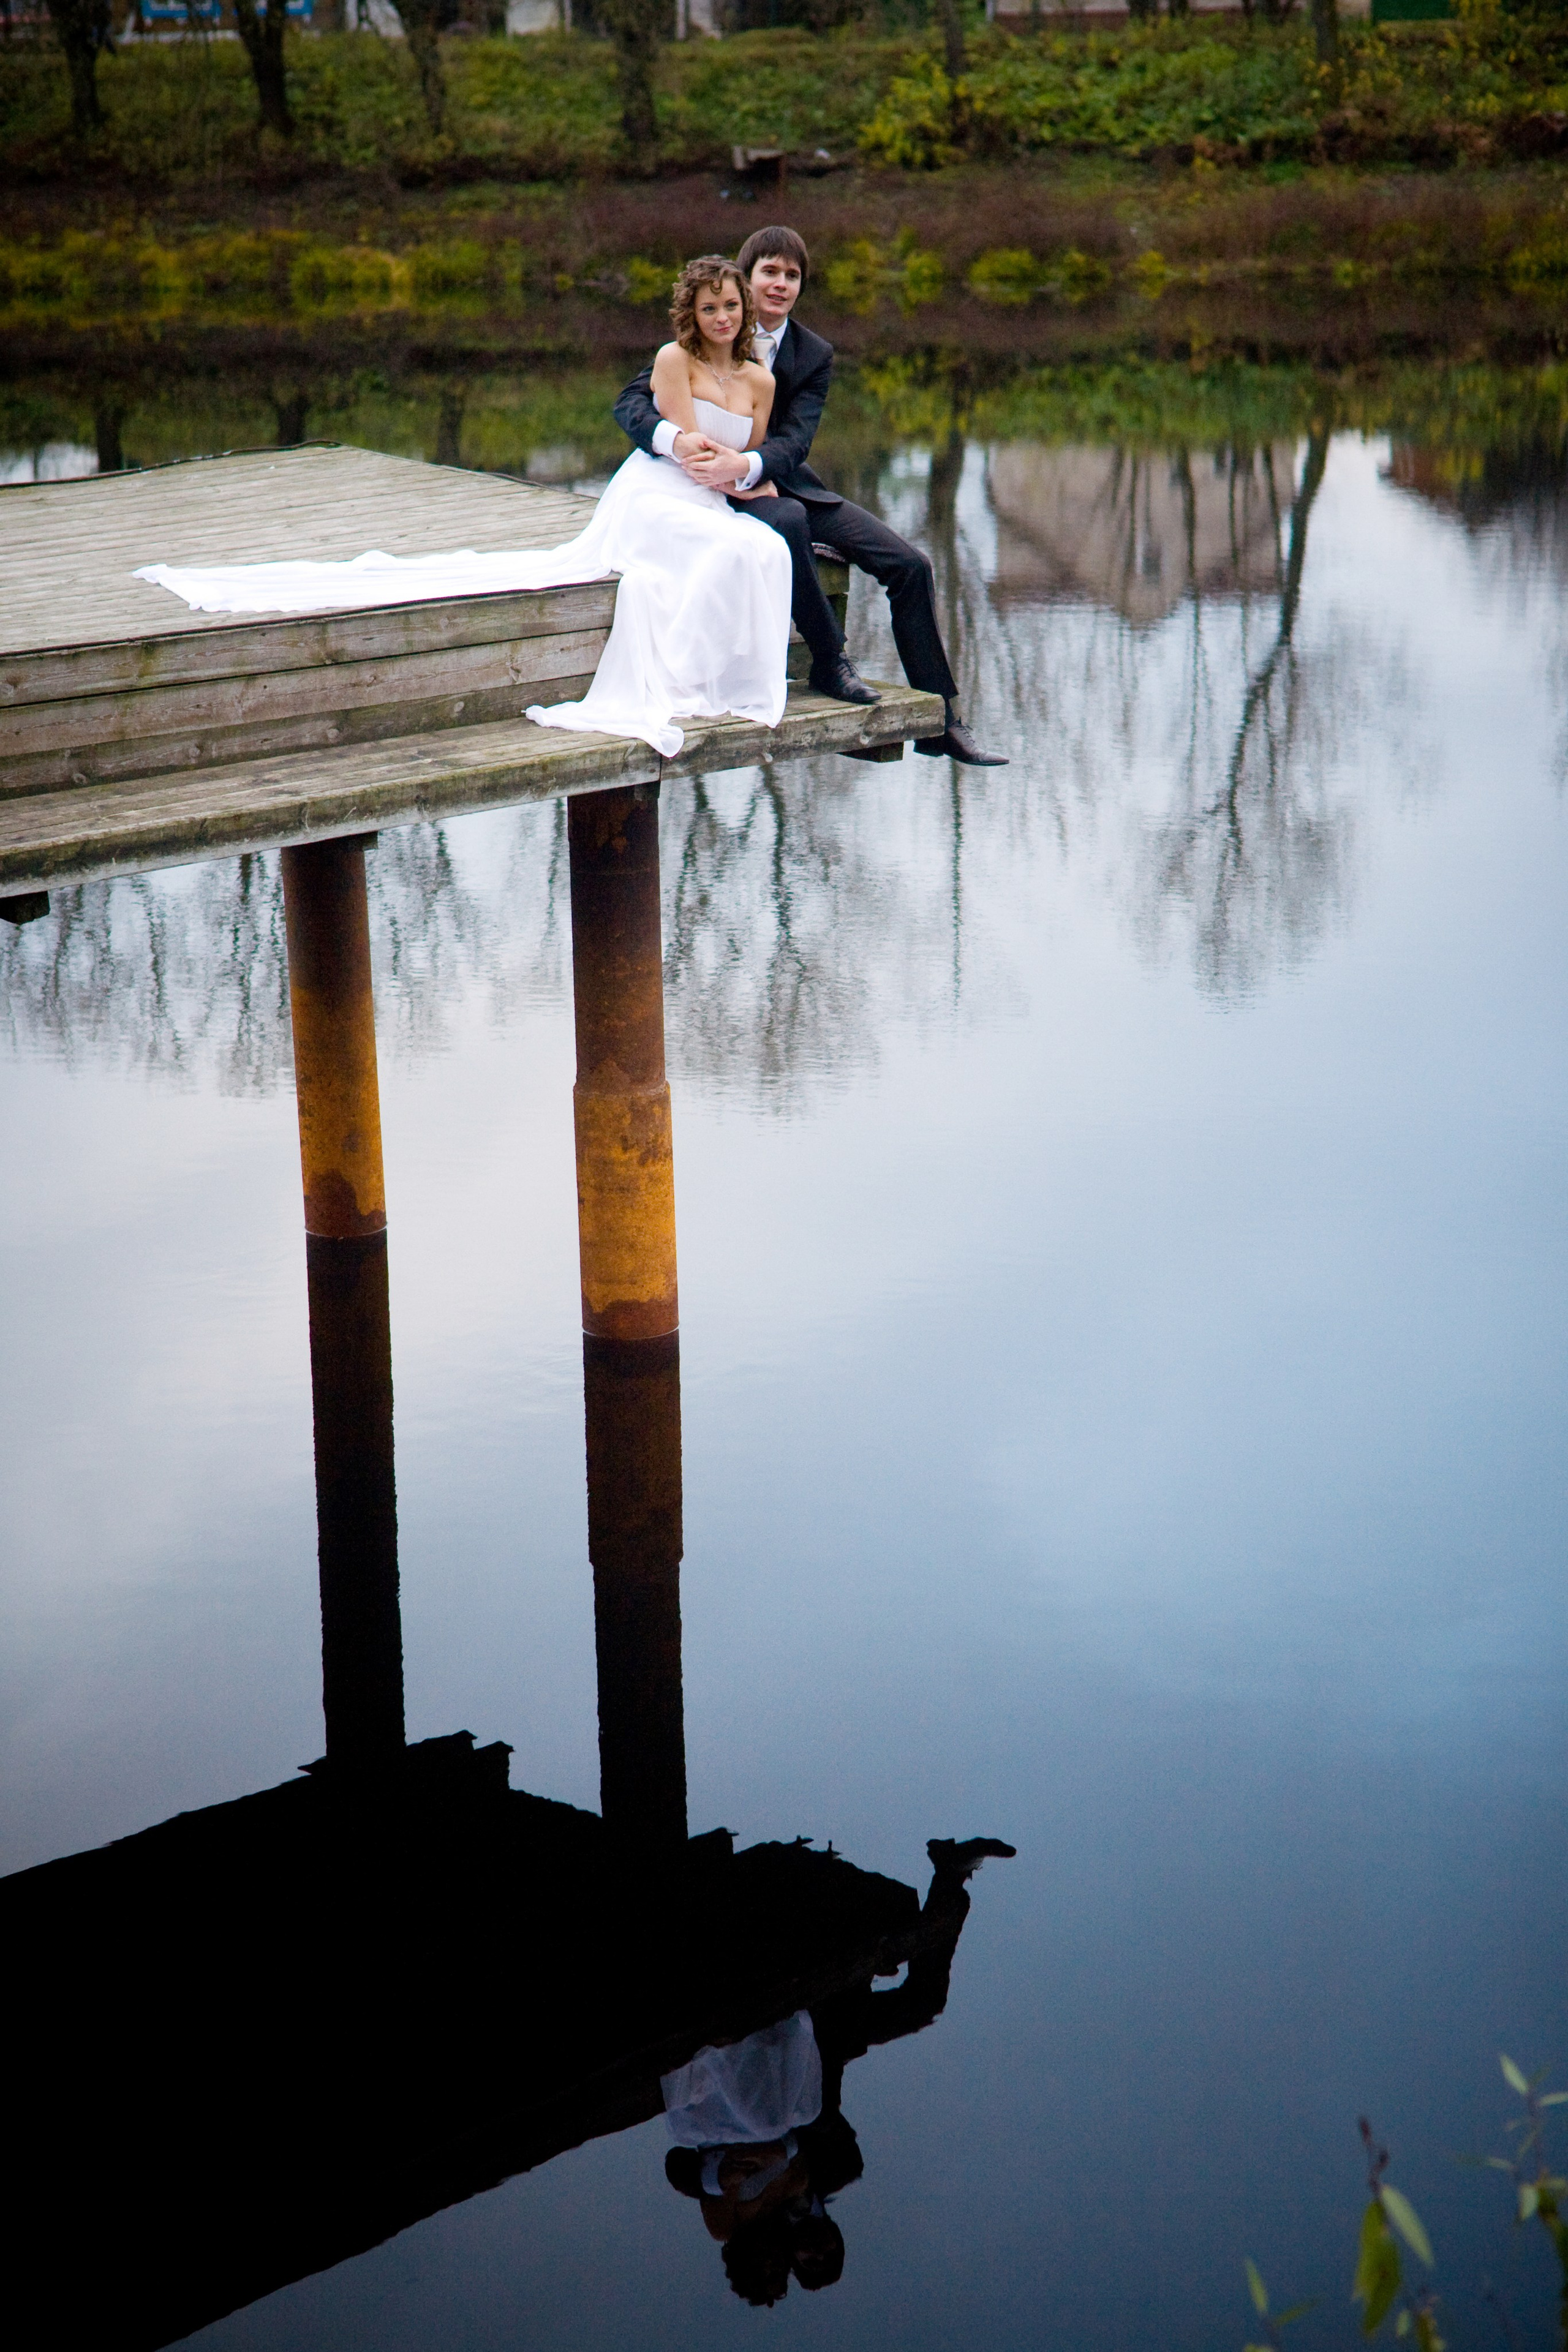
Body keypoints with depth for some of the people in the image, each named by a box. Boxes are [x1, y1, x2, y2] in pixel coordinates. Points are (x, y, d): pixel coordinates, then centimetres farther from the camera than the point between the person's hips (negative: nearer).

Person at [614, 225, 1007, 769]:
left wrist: (745, 465, -33)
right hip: (719, 490, -4)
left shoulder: (814, 355, 1)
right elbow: (630, 402, -13)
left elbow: (794, 441, -11)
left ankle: (942, 722, -5)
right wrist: (675, 438, -35)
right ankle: (830, 661, -26)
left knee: (910, 565, -10)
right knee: (786, 518, -40)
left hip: (782, 481, 4)